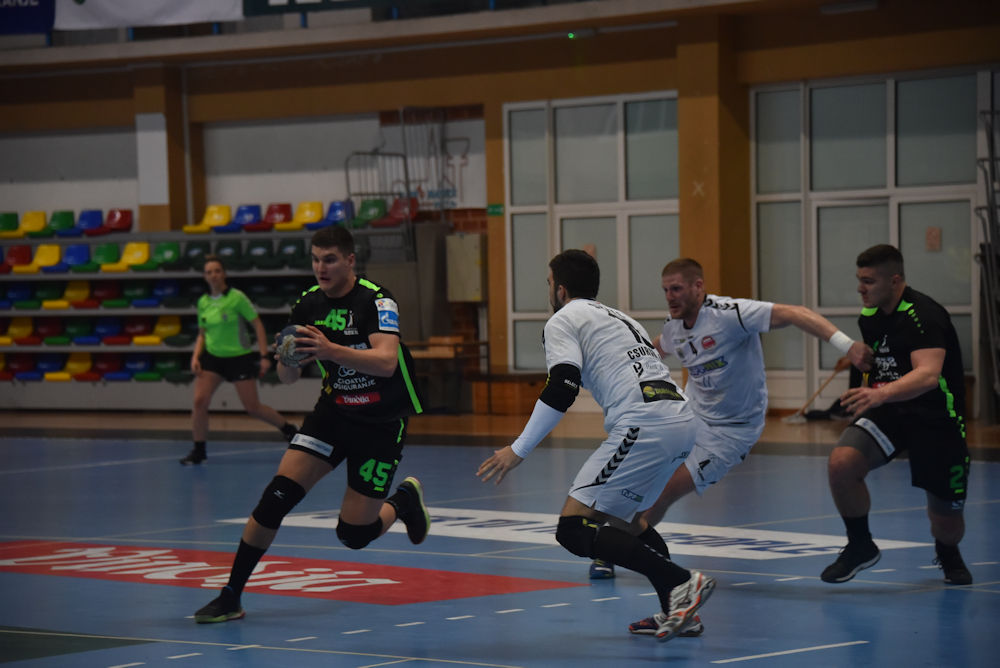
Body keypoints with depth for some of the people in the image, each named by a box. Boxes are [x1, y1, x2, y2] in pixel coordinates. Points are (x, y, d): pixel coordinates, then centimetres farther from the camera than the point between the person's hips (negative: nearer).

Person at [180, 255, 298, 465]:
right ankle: (198, 450, 1)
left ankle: (288, 429, 23)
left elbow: (258, 325, -9)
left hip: (239, 358, -4)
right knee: (199, 401, -11)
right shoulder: (203, 302, 3)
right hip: (212, 357, 4)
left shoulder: (236, 298, -12)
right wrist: (196, 356, -3)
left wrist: (264, 356, -13)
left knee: (253, 407, -1)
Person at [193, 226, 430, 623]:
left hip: (382, 422, -4)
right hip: (333, 412, 4)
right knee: (278, 495, -15)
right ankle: (231, 596, -8)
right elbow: (288, 377, 3)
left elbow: (386, 362, -33)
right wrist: (288, 361, -21)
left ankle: (404, 500, 28)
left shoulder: (377, 300, -18)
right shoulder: (308, 304, -2)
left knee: (354, 535, -5)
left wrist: (329, 349, -45)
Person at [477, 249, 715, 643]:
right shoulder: (620, 318, 32)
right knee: (619, 514, 27)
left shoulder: (563, 320, 7)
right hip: (683, 419, 9)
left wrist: (518, 451, -4)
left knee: (574, 529, -8)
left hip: (644, 425, -9)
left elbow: (561, 391, -7)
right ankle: (677, 610, 15)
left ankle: (680, 582, -18)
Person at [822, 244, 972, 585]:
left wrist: (882, 393, -55)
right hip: (889, 412, 5)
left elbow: (928, 374, -39)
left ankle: (947, 553, 44)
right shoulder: (869, 316, 2)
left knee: (947, 525, 4)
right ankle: (860, 547, -2)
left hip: (937, 419, -5)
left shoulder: (924, 315, -23)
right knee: (841, 463, -25)